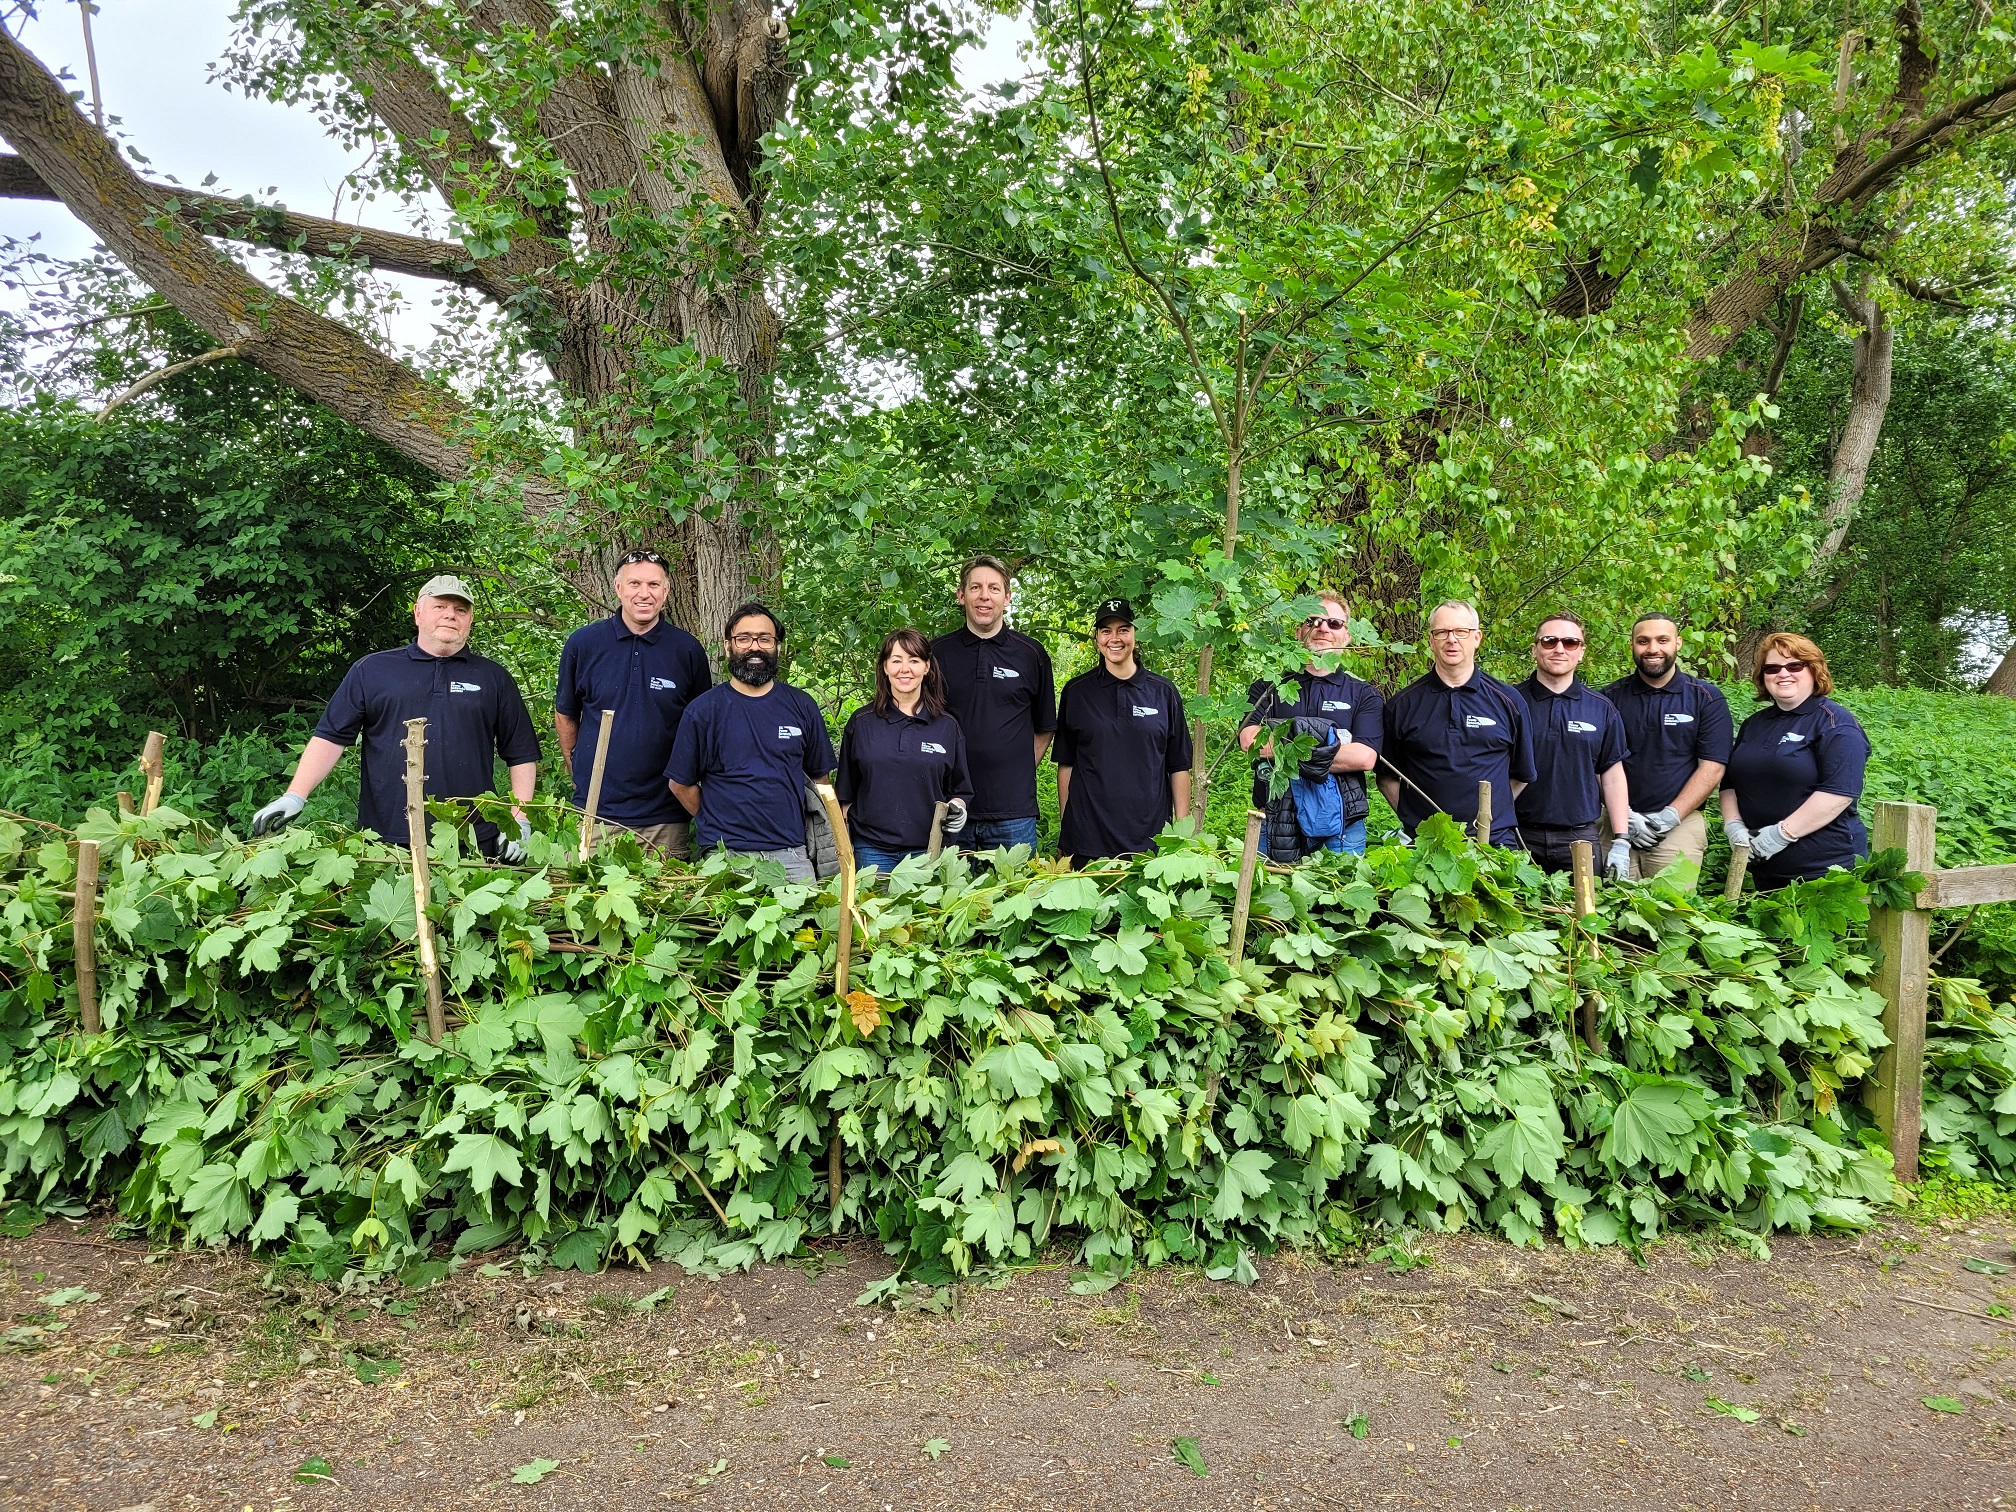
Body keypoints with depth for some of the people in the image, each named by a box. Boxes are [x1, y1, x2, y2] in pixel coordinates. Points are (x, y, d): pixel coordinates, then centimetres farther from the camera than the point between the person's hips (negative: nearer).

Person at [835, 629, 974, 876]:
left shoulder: (947, 727, 7)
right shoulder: (862, 722, 5)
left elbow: (960, 789, 14)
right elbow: (846, 791, 8)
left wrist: (957, 808, -7)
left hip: (928, 849, 1)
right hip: (873, 850, 0)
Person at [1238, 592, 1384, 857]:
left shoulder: (1365, 695, 9)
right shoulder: (1269, 687, 10)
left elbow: (1364, 757, -8)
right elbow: (1249, 740, -9)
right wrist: (1326, 745, -13)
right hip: (1275, 824, 0)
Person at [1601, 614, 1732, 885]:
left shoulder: (1706, 698, 4)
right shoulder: (1611, 697, 6)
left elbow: (1712, 767, -2)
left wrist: (1670, 816, -11)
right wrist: (1624, 816, -10)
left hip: (1680, 823, -1)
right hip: (1618, 824, 1)